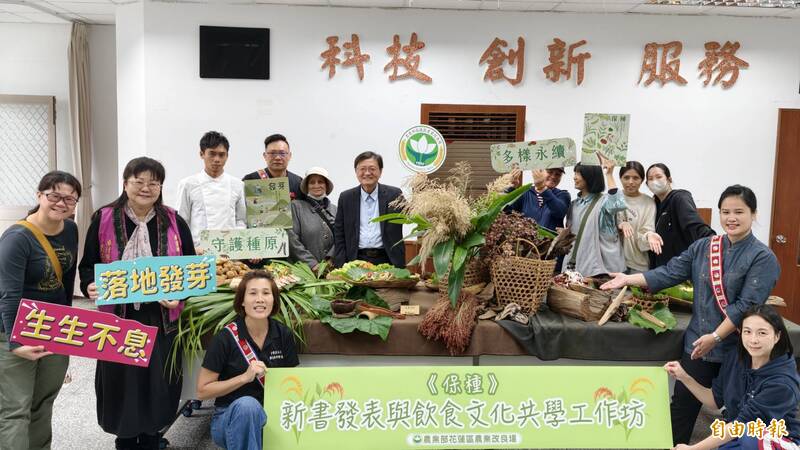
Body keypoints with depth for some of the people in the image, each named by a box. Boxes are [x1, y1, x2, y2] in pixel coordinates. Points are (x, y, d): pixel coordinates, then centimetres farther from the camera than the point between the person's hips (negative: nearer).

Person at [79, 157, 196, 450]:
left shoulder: (174, 222, 2)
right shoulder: (104, 219, -2)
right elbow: (88, 265, 4)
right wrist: (90, 286, -16)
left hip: (161, 317, 1)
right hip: (118, 316, -1)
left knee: (158, 380, 8)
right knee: (121, 380, 8)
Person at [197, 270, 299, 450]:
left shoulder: (283, 334, -2)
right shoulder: (226, 337, -12)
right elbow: (202, 391, -8)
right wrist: (245, 377, -19)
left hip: (269, 415, 3)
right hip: (230, 417, -2)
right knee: (247, 404, -36)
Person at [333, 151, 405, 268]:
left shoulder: (394, 194, 3)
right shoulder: (346, 198, 8)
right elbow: (339, 235, 9)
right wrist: (341, 266, 1)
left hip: (387, 260, -1)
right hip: (356, 260, 1)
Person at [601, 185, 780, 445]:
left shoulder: (763, 257, -10)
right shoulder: (702, 247, 4)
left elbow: (747, 305, -17)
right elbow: (669, 274, 0)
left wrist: (715, 337, -23)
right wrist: (629, 279, -9)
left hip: (737, 349, -3)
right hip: (697, 342, 4)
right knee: (682, 404, 9)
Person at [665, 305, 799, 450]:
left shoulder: (782, 382, -25)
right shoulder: (734, 358, -7)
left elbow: (743, 423, -28)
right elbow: (716, 400, 6)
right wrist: (684, 377, -9)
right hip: (736, 437, 4)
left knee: (749, 433, -36)